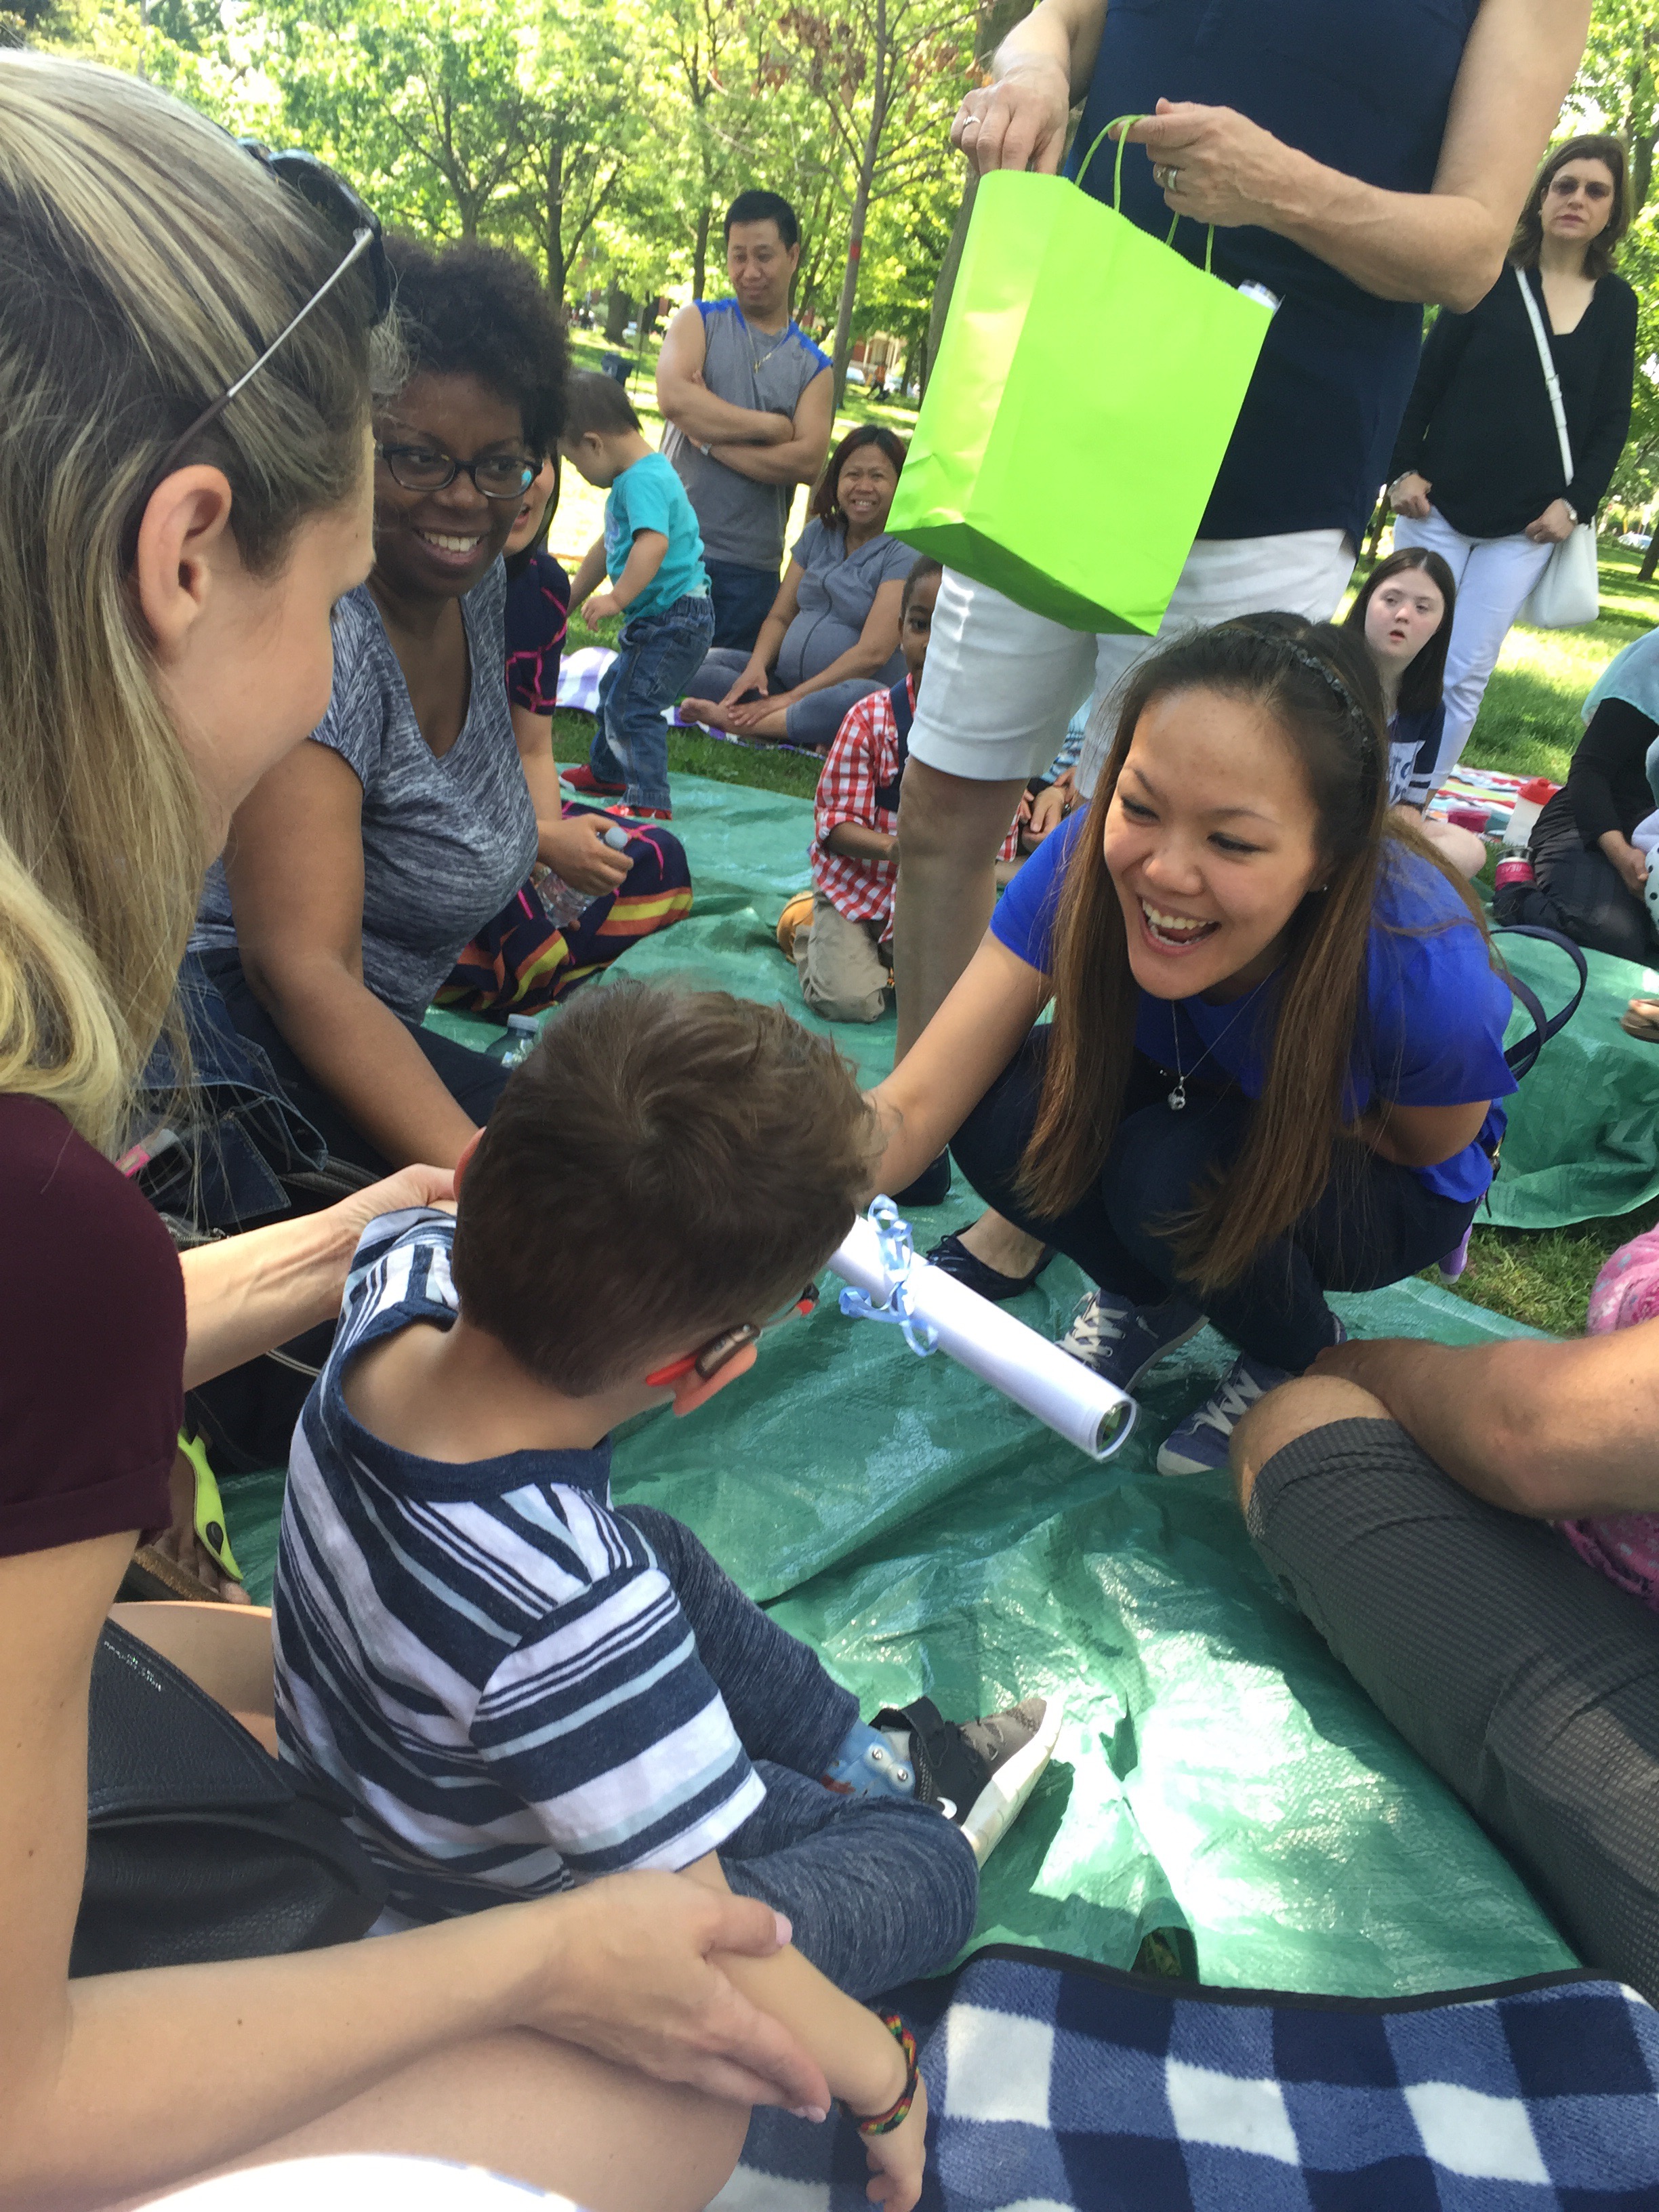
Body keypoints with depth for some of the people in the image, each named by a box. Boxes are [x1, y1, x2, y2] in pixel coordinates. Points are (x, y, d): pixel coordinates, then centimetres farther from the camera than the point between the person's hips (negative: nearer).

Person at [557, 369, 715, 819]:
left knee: (630, 705, -14)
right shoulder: (633, 476, 16)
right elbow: (607, 547, 27)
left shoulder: (644, 480, -20)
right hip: (660, 618, 11)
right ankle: (606, 771, 45)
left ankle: (650, 803, -12)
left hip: (674, 617, -11)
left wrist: (618, 598, -43)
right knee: (615, 688, 26)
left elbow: (653, 543, -37)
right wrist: (571, 597, 34)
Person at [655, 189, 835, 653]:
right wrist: (770, 426, -8)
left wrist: (711, 438, -11)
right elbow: (673, 397, -12)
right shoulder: (700, 321, 8)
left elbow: (808, 462, -7)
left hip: (751, 567, 1)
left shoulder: (814, 367, 10)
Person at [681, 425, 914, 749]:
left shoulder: (905, 553, -6)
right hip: (786, 680, 7)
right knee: (699, 665, -13)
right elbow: (780, 616, 14)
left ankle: (735, 720, -30)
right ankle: (810, 737, -28)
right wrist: (756, 667, -10)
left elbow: (872, 653, -17)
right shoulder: (819, 532, 14)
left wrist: (792, 697, -21)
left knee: (856, 698, -42)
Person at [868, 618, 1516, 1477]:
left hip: (1386, 1187, -3)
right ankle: (1150, 1301, 7)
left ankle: (1304, 1361, 1)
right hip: (1195, 1111, 3)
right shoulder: (1087, 862, -30)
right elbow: (912, 1108, -32)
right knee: (1000, 1114, -25)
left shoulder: (1426, 972, -38)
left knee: (1167, 1178, -33)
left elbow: (1422, 1148, -13)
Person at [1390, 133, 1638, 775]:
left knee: (1465, 678, -1)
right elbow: (1426, 380, 2)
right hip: (1440, 505, -1)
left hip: (1525, 527, 1)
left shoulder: (1616, 305, 8)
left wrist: (1576, 503, -5)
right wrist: (1404, 468, -9)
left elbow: (1612, 422, 8)